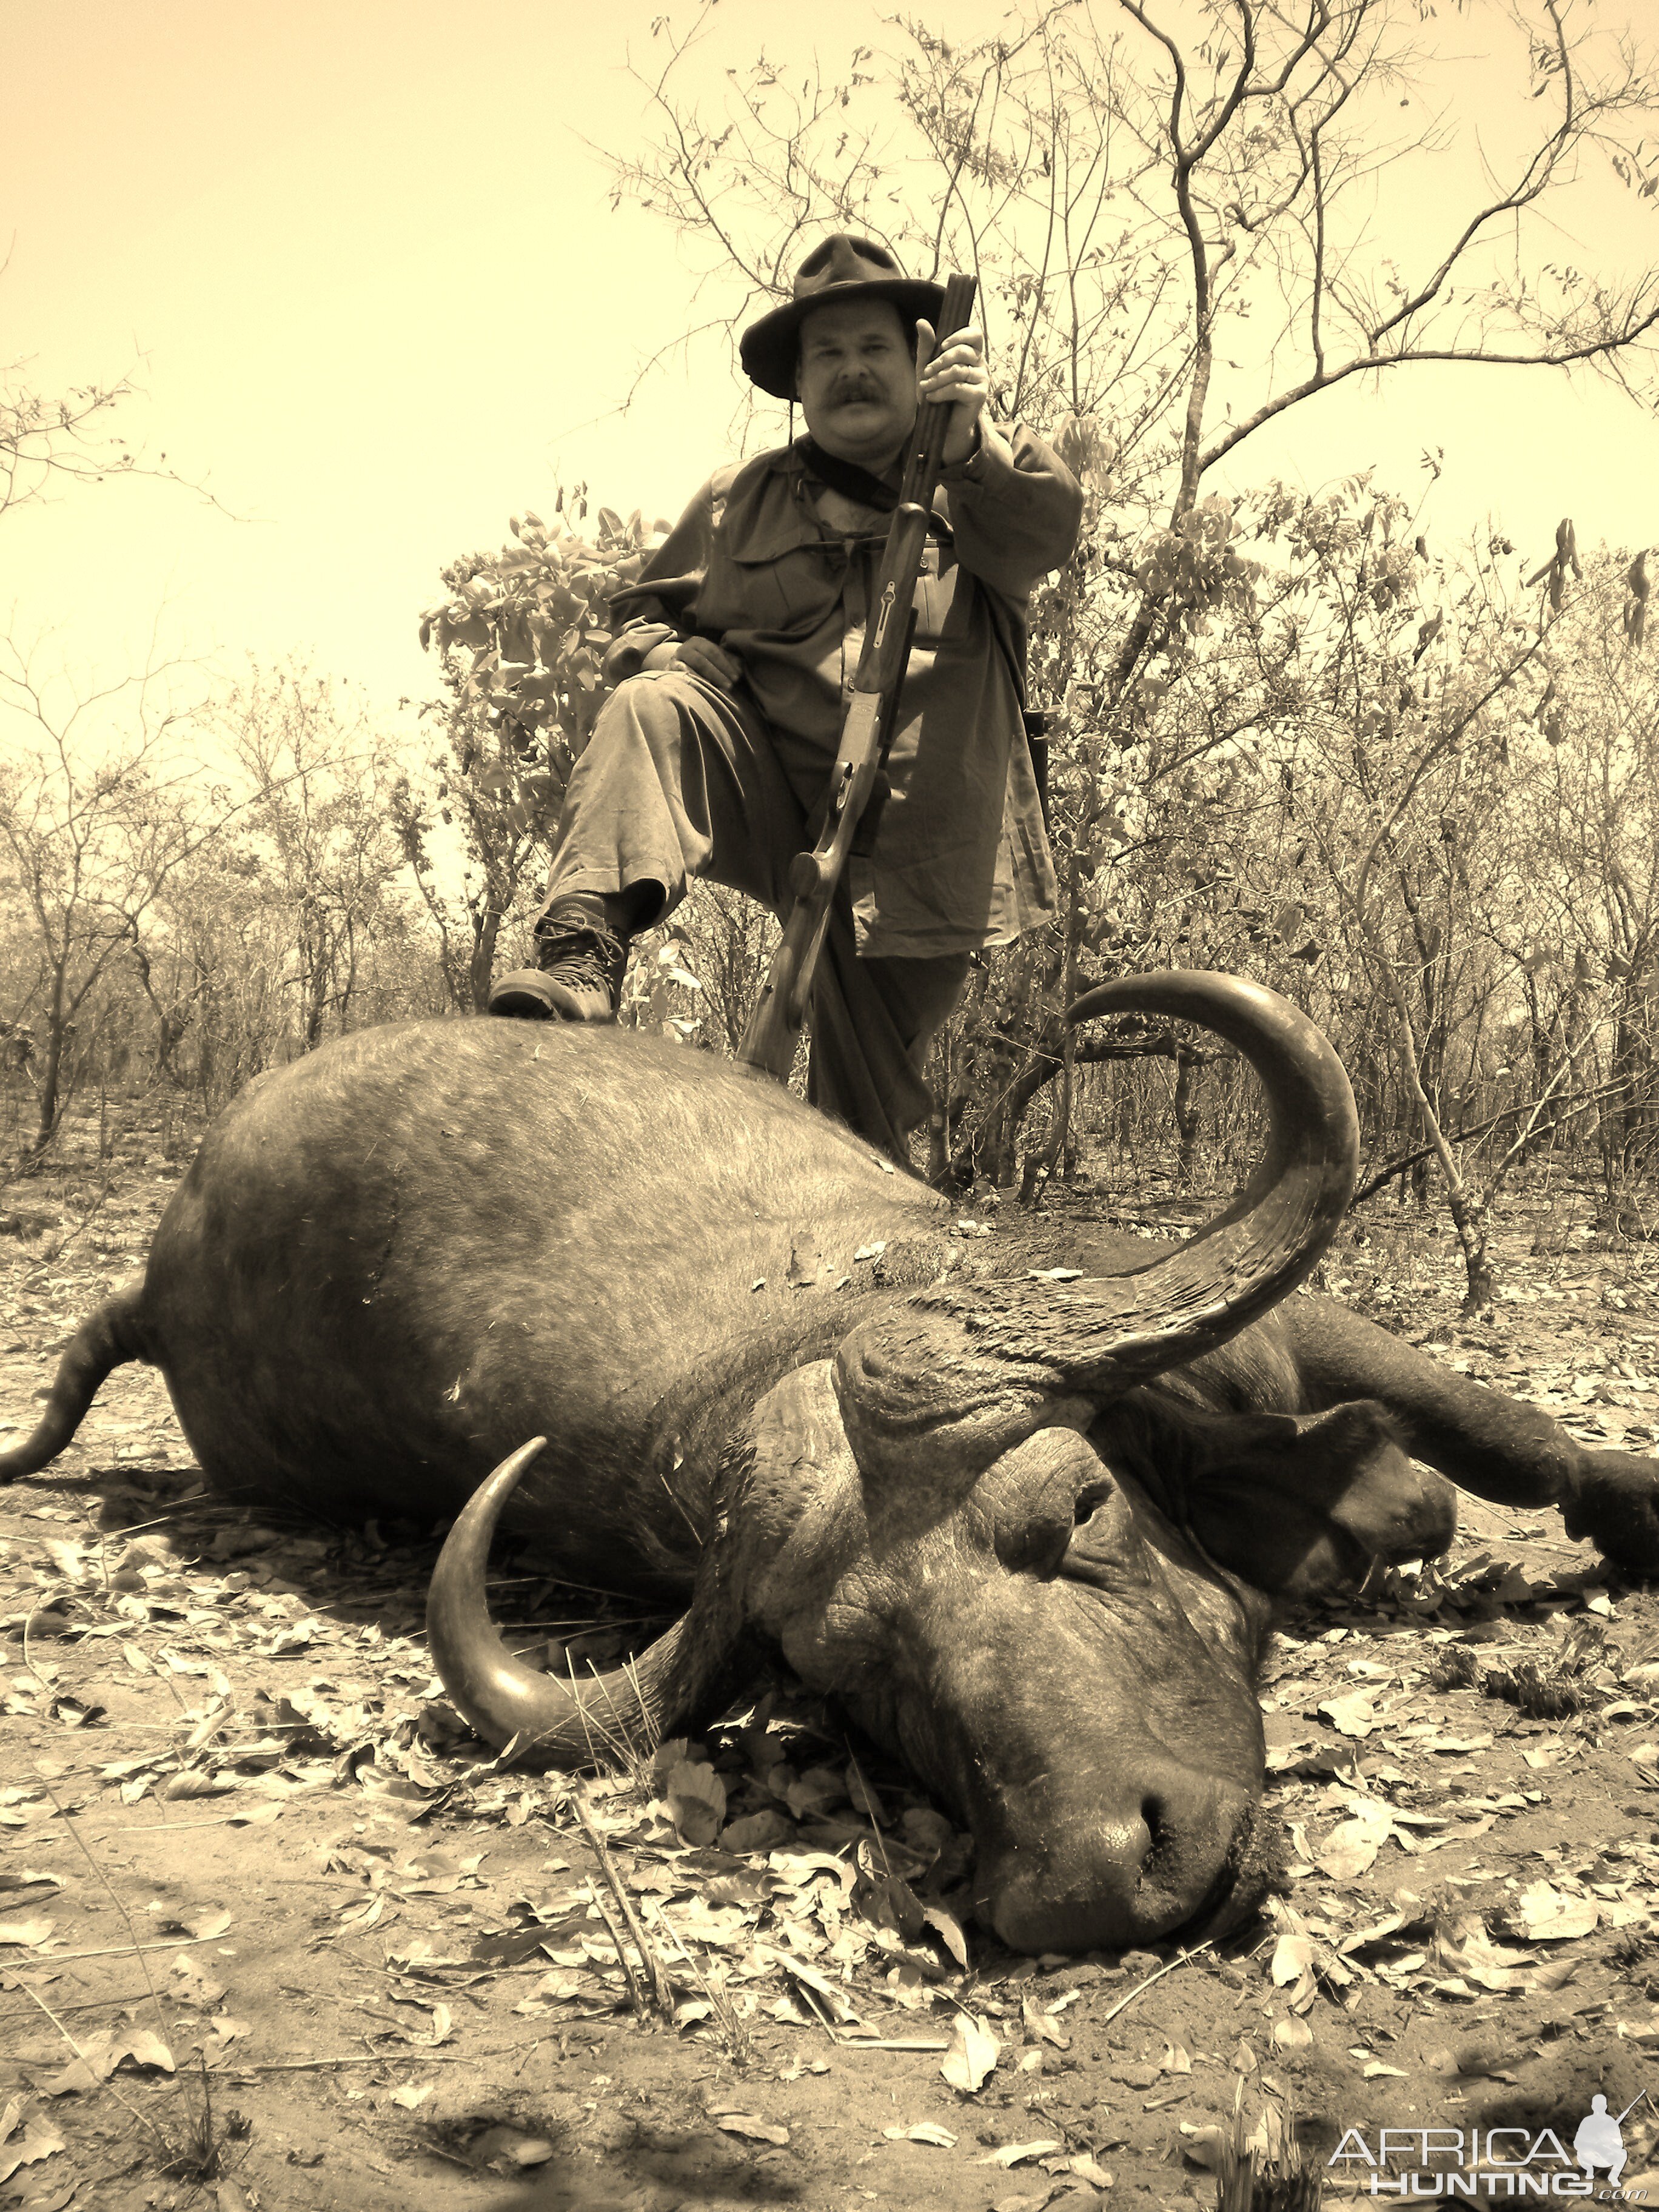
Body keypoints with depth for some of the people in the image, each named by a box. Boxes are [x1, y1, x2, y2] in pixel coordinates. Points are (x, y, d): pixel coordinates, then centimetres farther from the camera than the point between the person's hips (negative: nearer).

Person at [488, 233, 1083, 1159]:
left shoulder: (988, 478, 12)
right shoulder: (742, 500, 17)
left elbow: (1047, 532, -10)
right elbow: (644, 614, 22)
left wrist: (972, 440, -29)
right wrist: (668, 652, -3)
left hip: (910, 852, -1)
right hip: (766, 791, 1)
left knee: (866, 1098, 3)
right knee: (649, 708, -29)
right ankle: (581, 956, -45)